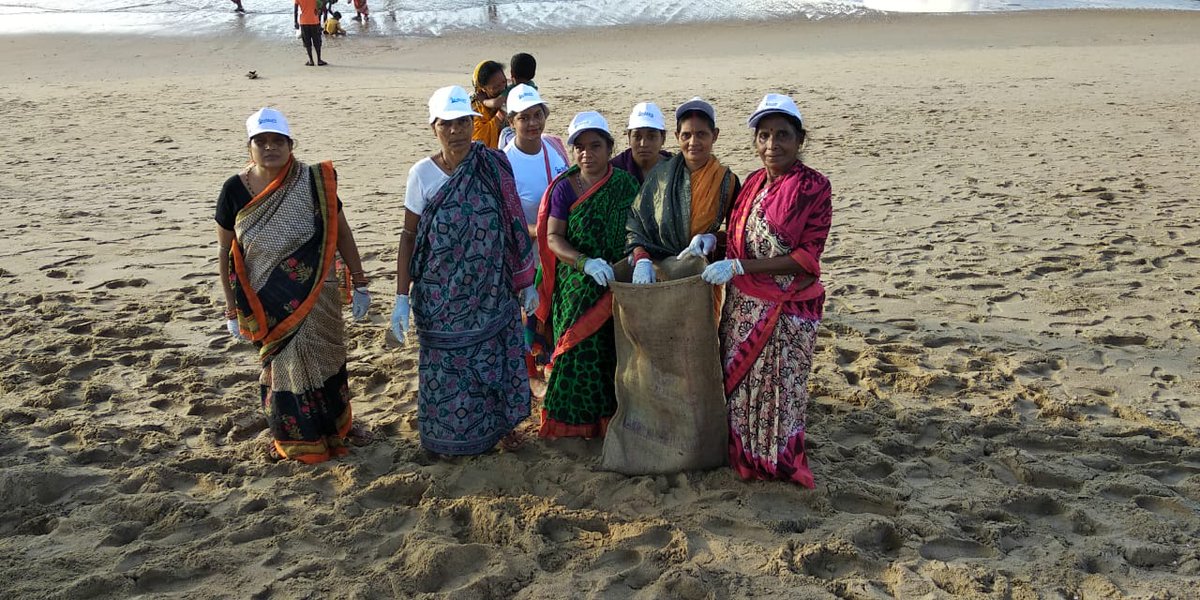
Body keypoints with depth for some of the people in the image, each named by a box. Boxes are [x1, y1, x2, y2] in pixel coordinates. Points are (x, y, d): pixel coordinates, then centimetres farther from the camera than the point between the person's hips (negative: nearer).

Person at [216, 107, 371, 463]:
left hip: (316, 299, -1)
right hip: (267, 306, 1)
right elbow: (225, 252, 1)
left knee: (320, 365, 12)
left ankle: (331, 430, 35)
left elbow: (342, 233, -1)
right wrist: (232, 308, 3)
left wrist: (360, 284, 0)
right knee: (283, 368, 13)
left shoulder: (314, 183, -10)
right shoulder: (235, 190, -7)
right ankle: (298, 440, 33)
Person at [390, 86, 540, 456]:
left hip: (491, 290, 1)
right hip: (442, 295, -1)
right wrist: (402, 297, -6)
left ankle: (502, 422, 33)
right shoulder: (422, 174, -7)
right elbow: (409, 235, -2)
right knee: (446, 363, 9)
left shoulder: (494, 166, -5)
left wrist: (526, 283, 2)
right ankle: (449, 435, 30)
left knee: (495, 353, 10)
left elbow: (513, 228, 1)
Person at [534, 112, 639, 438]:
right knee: (580, 349, 3)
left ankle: (613, 413, 20)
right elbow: (553, 238, -8)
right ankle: (576, 417, 20)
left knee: (616, 349, 3)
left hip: (618, 285, 1)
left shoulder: (626, 185, 0)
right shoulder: (563, 188, -2)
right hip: (577, 288, 0)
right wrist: (586, 263, -24)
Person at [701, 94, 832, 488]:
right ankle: (743, 453, 35)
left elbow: (806, 258, -19)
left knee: (779, 389, 7)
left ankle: (779, 463, 27)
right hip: (743, 305, 7)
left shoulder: (813, 187, -14)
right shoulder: (754, 182, 7)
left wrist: (738, 267, -22)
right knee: (739, 381, 16)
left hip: (787, 309, -6)